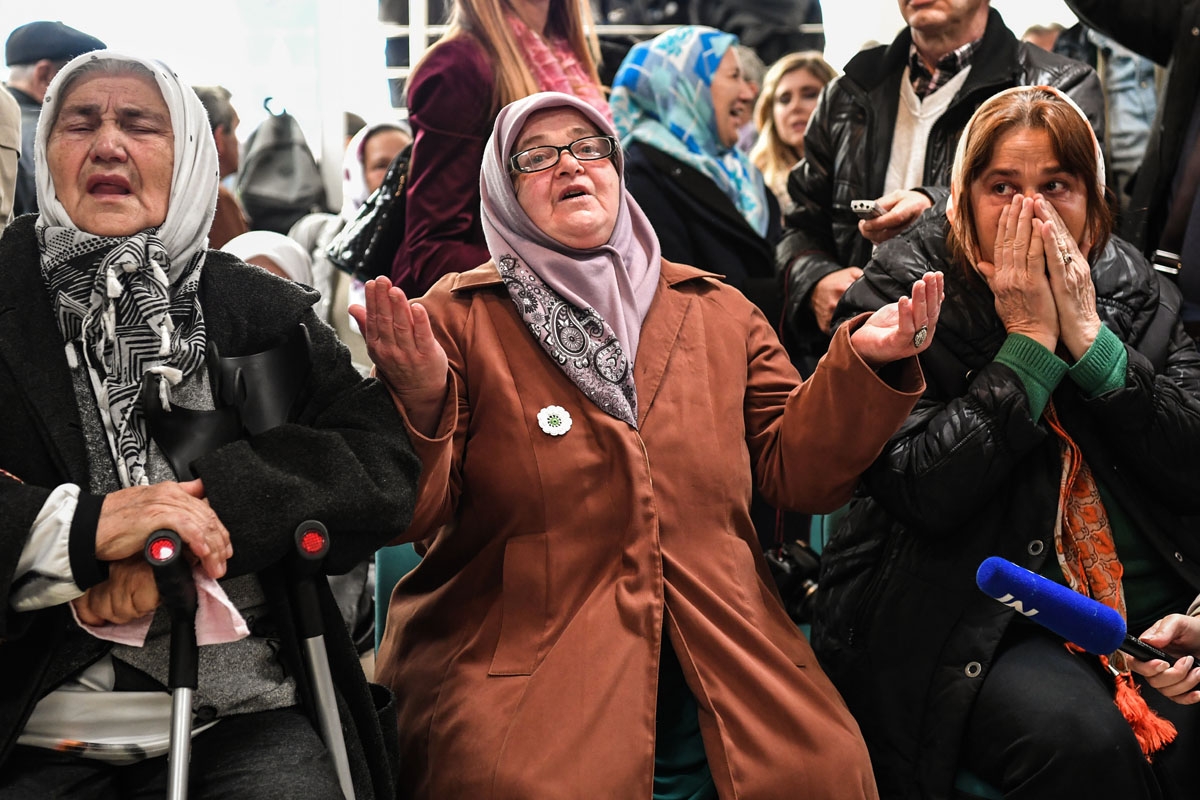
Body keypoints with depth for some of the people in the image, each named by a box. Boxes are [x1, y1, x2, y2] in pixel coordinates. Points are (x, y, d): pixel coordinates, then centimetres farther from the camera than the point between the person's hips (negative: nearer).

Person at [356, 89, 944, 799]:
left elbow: (799, 469, 10)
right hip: (523, 681, -3)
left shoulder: (718, 311, 14)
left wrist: (863, 364, -5)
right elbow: (413, 517, -4)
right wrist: (420, 402, -23)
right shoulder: (459, 318, 3)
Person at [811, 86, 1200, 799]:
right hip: (971, 617, -4)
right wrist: (1029, 340, -15)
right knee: (1080, 739, -30)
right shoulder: (901, 297, -5)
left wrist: (1088, 336, -11)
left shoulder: (1130, 286, 7)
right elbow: (925, 492, -17)